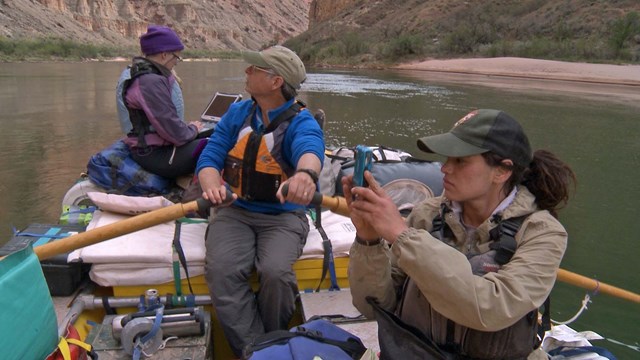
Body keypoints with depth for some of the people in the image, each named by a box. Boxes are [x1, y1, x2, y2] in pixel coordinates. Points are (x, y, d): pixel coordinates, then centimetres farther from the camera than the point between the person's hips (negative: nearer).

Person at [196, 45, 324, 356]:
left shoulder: (301, 123, -10)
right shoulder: (238, 113, 5)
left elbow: (310, 148, -34)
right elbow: (210, 156, 0)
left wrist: (306, 173, -60)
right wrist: (212, 185, -25)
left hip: (282, 215, -3)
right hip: (235, 211, 3)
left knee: (275, 271, -30)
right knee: (221, 270, -25)